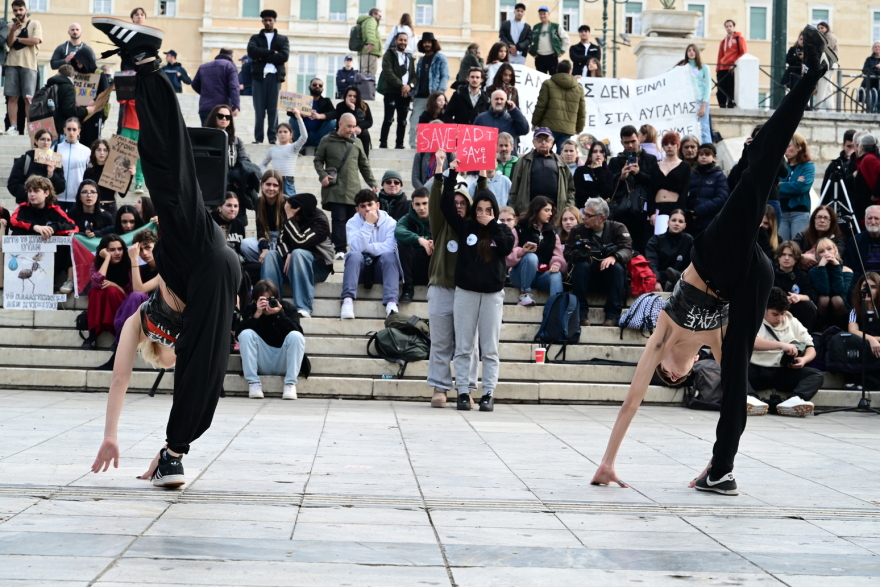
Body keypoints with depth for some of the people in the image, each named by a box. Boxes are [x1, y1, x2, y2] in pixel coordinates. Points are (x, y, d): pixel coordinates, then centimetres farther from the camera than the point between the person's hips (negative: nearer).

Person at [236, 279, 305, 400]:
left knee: (296, 336, -26)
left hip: (284, 363, -1)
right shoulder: (250, 309, -3)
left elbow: (297, 332, -21)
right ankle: (253, 383, -22)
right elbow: (238, 334, -18)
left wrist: (280, 314, -31)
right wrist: (257, 314, -28)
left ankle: (290, 384, -24)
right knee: (246, 334, -22)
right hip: (262, 363, 1)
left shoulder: (287, 308, -5)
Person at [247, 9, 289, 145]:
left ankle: (272, 137, -3)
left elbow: (284, 56, -4)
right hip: (258, 76, 0)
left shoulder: (283, 39, 13)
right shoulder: (255, 38, 15)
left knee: (273, 108, -3)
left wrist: (263, 57, -7)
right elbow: (252, 51, -6)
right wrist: (272, 52, -10)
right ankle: (258, 137, -3)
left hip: (274, 76, 0)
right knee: (259, 109, -4)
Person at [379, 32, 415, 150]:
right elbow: (388, 73, -8)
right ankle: (383, 143, -7)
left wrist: (410, 85, -8)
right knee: (388, 119, -10)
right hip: (392, 92, -5)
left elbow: (414, 75, 14)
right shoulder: (389, 54, 5)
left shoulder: (410, 58, 21)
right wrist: (401, 85, -15)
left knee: (402, 121, 2)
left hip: (406, 93, 5)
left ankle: (399, 144, 4)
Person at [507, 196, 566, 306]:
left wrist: (556, 264, -20)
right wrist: (522, 251, -30)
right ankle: (524, 293, -20)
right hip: (520, 275, -3)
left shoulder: (551, 232, 13)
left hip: (542, 275, 3)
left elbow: (558, 255, 3)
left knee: (556, 275, -30)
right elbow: (508, 255, -10)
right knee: (531, 257, -34)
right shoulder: (520, 230, -1)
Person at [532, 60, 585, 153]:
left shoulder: (548, 84, 2)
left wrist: (535, 123, 9)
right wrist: (579, 128, 27)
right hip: (568, 129, 2)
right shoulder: (579, 88, 11)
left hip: (549, 127, -2)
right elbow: (582, 112, 14)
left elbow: (540, 106, -2)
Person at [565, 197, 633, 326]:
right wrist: (578, 254, -31)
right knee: (581, 266, -29)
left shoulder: (618, 228, 1)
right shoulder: (578, 231, 3)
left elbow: (627, 250, -13)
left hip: (609, 279, 0)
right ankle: (582, 313, -26)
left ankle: (612, 315, -29)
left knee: (617, 267, -30)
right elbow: (568, 254, -6)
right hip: (587, 278, 1)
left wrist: (614, 257, -36)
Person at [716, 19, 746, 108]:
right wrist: (717, 69, 11)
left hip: (733, 69, -5)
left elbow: (744, 53, -2)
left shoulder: (739, 38, 5)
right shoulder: (723, 41, 21)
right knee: (721, 91, -1)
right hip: (722, 69, 5)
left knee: (731, 91, -10)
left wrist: (735, 64, -12)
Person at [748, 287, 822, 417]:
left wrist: (804, 359, -7)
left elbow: (811, 348, 17)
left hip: (782, 373, 4)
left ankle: (795, 400, -46)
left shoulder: (793, 322, 18)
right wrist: (781, 345, -23)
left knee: (817, 375, -18)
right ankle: (749, 397, -56)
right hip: (756, 370, -4)